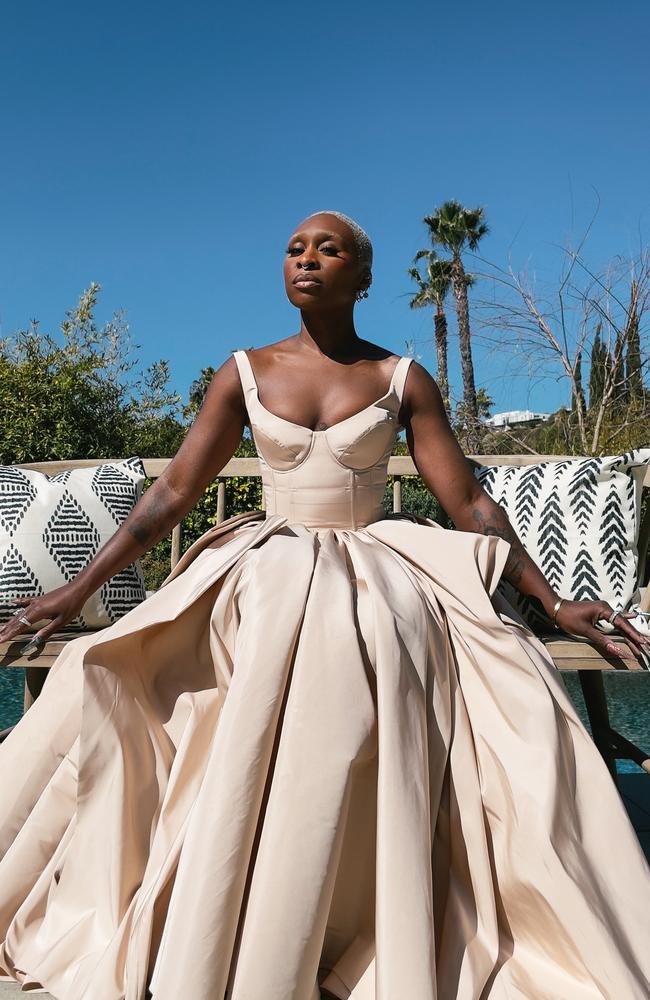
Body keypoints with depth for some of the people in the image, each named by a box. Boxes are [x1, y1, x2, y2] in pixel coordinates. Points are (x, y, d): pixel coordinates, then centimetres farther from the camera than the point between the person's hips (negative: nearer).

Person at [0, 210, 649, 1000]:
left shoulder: (403, 380, 2)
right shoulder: (245, 373, 4)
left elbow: (468, 505, 1)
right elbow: (171, 495, 1)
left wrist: (554, 604, -4)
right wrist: (77, 591, -3)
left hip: (378, 581, 0)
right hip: (268, 578, 1)